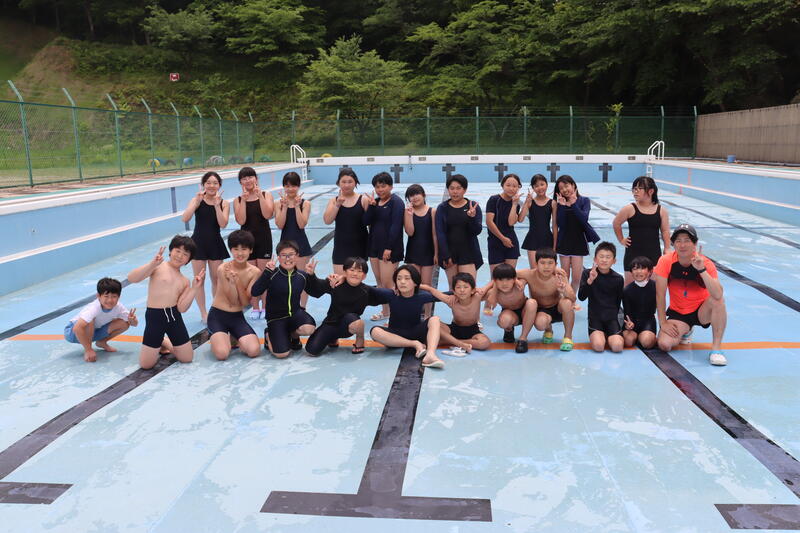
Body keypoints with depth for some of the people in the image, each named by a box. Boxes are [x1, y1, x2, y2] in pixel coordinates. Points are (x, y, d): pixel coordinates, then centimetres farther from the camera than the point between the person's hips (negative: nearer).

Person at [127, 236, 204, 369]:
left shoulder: (184, 281, 9)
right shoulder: (158, 267, -5)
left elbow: (182, 308, -4)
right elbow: (131, 278, -19)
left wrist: (195, 288, -12)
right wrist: (152, 264, -27)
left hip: (175, 317, 5)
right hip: (154, 316, -4)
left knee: (187, 358, 9)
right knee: (146, 364, -2)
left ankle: (164, 343, 35)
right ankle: (159, 344, 30)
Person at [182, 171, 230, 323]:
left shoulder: (224, 204, 0)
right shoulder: (197, 200, -3)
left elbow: (223, 224, -15)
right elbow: (185, 218, -18)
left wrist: (217, 204, -22)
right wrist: (197, 201, -24)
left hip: (216, 244, 1)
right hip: (198, 243, -1)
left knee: (216, 279, 9)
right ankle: (203, 313, 11)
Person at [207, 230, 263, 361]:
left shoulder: (254, 272, -5)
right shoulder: (223, 269, -13)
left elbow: (245, 302, -8)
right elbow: (233, 301, -11)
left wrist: (238, 281, -22)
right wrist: (231, 281, -29)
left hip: (238, 317, 2)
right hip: (217, 315, -2)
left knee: (254, 351, -20)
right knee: (222, 353, -24)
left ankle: (234, 338, 13)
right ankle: (224, 337, 13)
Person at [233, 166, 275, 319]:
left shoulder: (266, 195, 1)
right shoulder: (238, 200, 2)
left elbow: (267, 215, -15)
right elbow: (241, 221, -12)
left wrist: (260, 195, -18)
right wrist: (244, 200, -15)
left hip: (264, 239, -1)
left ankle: (265, 307, 14)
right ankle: (255, 308, 16)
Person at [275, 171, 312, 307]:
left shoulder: (305, 203, -4)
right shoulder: (279, 204, 0)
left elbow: (302, 224, -15)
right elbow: (280, 225, -11)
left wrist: (297, 206, -18)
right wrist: (285, 206, -17)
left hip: (301, 244, -2)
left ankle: (302, 308, 16)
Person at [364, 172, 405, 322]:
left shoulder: (396, 202, -8)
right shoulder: (375, 202, 12)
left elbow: (395, 226, -15)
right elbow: (366, 221, 2)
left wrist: (389, 248, -19)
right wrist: (371, 206, -11)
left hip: (389, 248, -7)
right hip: (374, 246, 7)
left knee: (387, 283, -8)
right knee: (379, 282, 13)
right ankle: (385, 312, 25)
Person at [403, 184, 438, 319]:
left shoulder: (432, 211, -3)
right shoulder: (408, 211, 1)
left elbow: (435, 233, -2)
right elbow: (410, 232, -10)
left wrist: (436, 253, -4)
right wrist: (409, 214, -16)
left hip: (428, 252, -1)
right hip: (412, 252, 1)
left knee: (427, 285, 4)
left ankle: (427, 314, 14)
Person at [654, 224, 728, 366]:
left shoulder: (705, 263, -19)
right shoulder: (666, 261, -16)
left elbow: (718, 295, -36)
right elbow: (660, 295, -12)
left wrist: (701, 270, -44)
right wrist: (663, 323, -13)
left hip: (701, 311, -1)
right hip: (677, 312, 1)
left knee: (718, 300, -33)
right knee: (664, 344, -22)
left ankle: (716, 348, -20)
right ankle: (685, 331, 16)